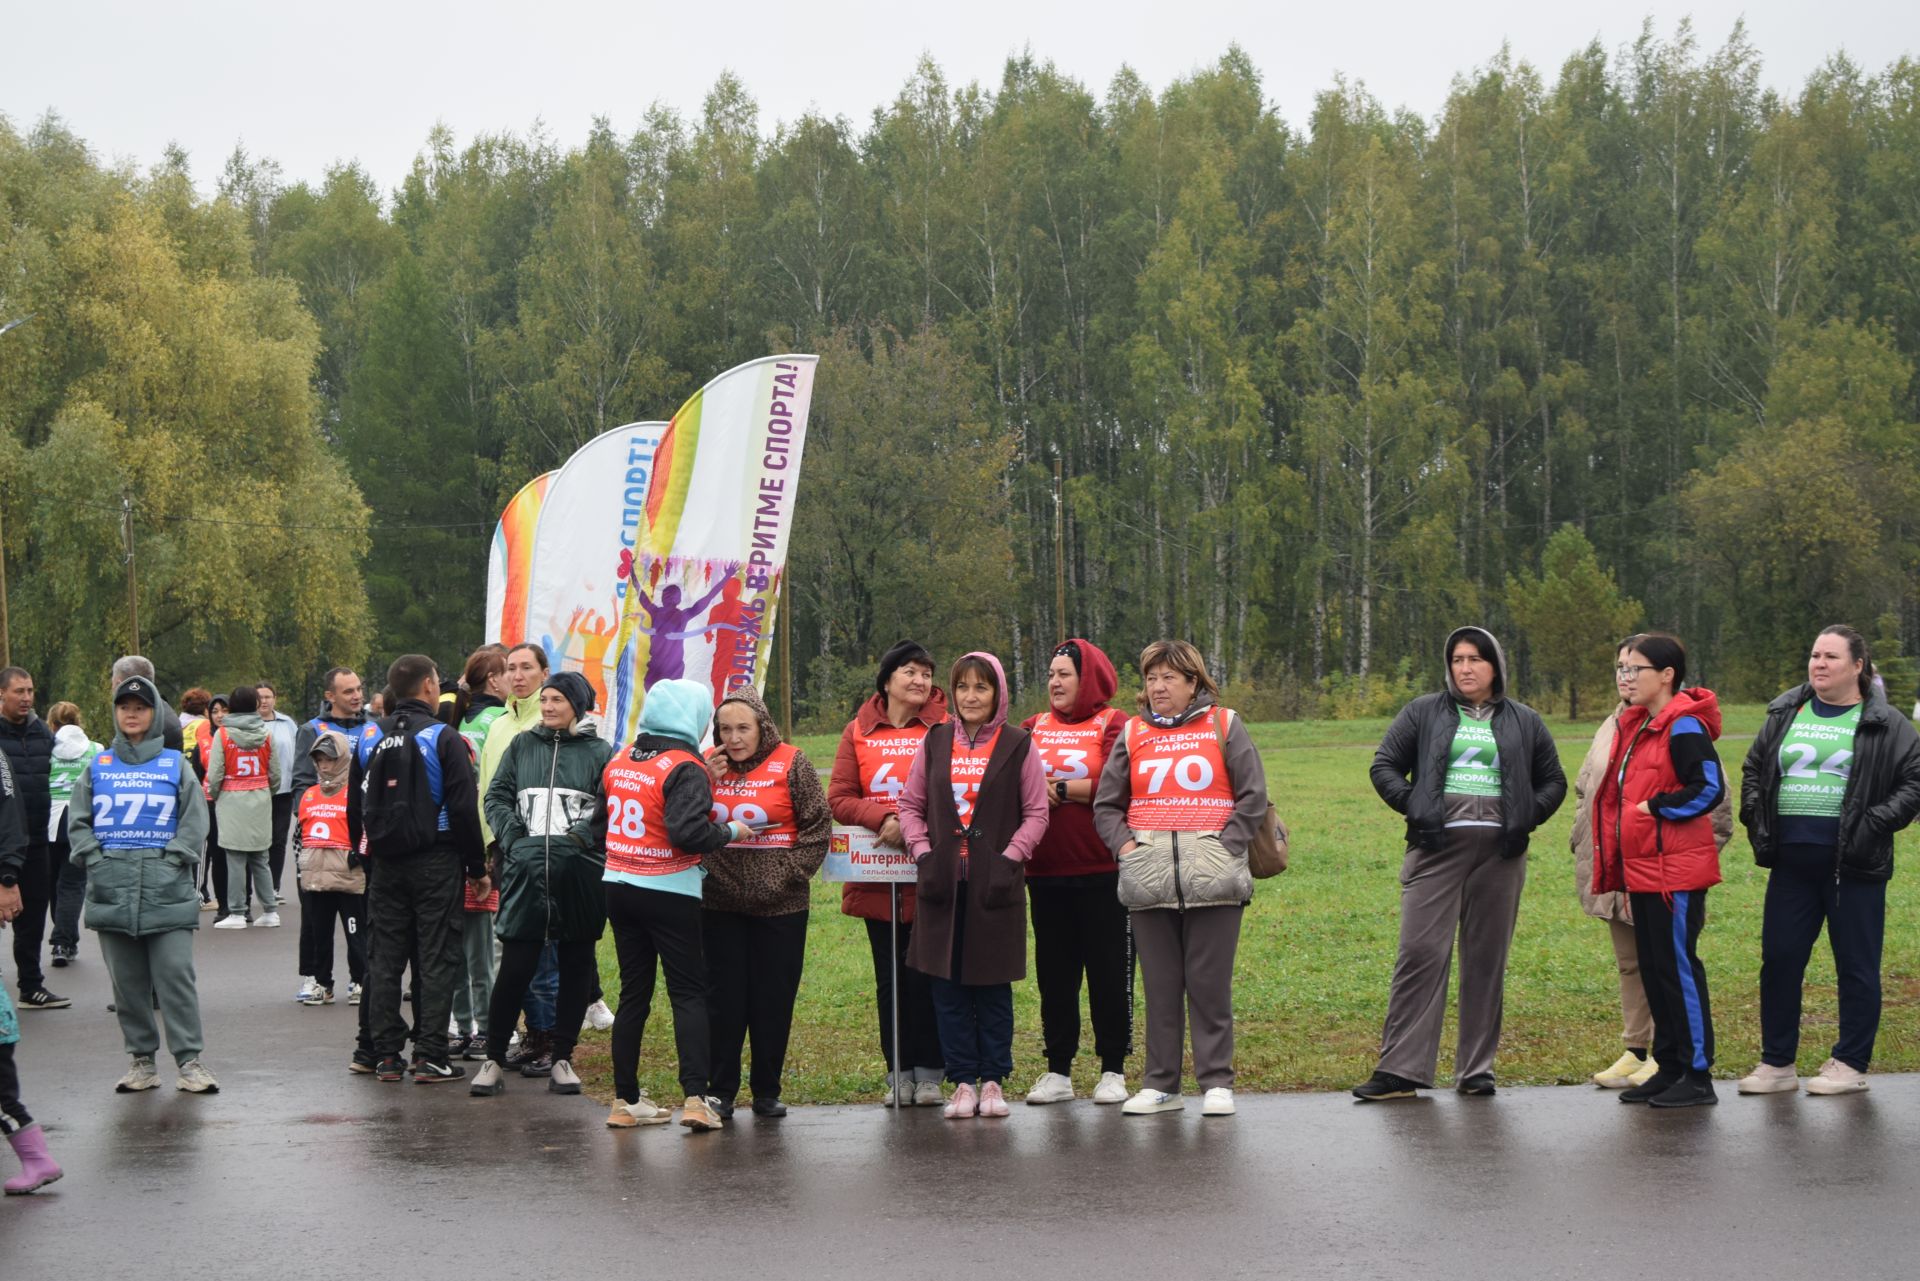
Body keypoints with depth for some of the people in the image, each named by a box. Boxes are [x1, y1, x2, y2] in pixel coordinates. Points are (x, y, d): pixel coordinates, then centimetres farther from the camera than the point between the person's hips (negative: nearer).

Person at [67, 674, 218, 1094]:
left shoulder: (175, 766, 5)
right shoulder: (98, 767, 11)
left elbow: (195, 822, 3)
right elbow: (77, 822, 11)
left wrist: (173, 858, -7)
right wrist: (95, 858, -2)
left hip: (167, 890, -2)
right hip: (112, 893, 2)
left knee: (176, 976, -7)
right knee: (127, 983, 6)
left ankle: (189, 1061, -4)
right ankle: (141, 1060, 13)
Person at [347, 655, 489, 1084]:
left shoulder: (370, 739, 6)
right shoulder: (443, 738, -10)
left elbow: (355, 807, 13)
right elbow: (464, 809, -11)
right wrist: (477, 867, -4)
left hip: (385, 864, 4)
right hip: (435, 863, -4)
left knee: (384, 959, 8)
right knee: (436, 959, 0)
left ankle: (387, 1056, 9)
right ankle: (430, 1057, -2)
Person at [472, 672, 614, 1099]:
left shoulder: (599, 752, 4)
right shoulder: (522, 745, 12)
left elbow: (613, 809, -3)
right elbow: (497, 796, 12)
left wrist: (583, 837, -14)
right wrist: (511, 837, -1)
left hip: (580, 872, -1)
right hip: (526, 869, 1)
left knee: (576, 966, 6)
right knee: (515, 966, -2)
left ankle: (562, 1059, 16)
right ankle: (494, 1058, 8)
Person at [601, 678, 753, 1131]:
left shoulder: (619, 761, 7)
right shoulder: (685, 768, -14)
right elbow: (689, 832, -24)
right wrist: (730, 831, -8)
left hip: (619, 887, 6)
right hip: (669, 893, -6)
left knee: (633, 993, 12)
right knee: (688, 993, 0)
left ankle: (626, 1100, 13)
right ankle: (696, 1097, -10)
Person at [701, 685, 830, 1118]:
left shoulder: (791, 764, -3)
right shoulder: (708, 766, 7)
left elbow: (818, 825, -3)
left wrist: (790, 872, -9)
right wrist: (705, 784, -8)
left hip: (780, 907, -2)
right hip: (719, 905, 2)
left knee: (774, 1001, 4)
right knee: (723, 1000, 5)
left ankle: (767, 1091, 15)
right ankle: (721, 1091, 12)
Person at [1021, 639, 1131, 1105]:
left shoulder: (1114, 725, -2)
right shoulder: (1034, 727, 14)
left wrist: (1057, 788, -9)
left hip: (1102, 872, -5)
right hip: (1045, 871, 5)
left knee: (1109, 970, 1)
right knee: (1053, 971, 8)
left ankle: (1113, 1071, 10)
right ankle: (1058, 1071, 15)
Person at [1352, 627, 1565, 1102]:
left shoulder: (1523, 722, 14)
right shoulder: (1423, 713, 11)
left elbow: (1554, 780, 20)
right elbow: (1384, 766, 11)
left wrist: (1528, 816, 2)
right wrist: (1412, 804, -6)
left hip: (1498, 851, 2)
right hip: (1437, 846, -1)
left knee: (1487, 958, 4)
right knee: (1421, 951, -9)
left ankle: (1476, 1068, 12)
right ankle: (1400, 1068, -8)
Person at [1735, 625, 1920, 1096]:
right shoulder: (1784, 715, 11)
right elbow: (1753, 770, 21)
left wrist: (1875, 824, -15)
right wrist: (1755, 818, 6)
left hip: (1853, 865, -4)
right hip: (1792, 863, 4)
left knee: (1856, 965, 3)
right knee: (1779, 960, 5)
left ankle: (1851, 1065, 14)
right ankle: (1777, 1063, 15)